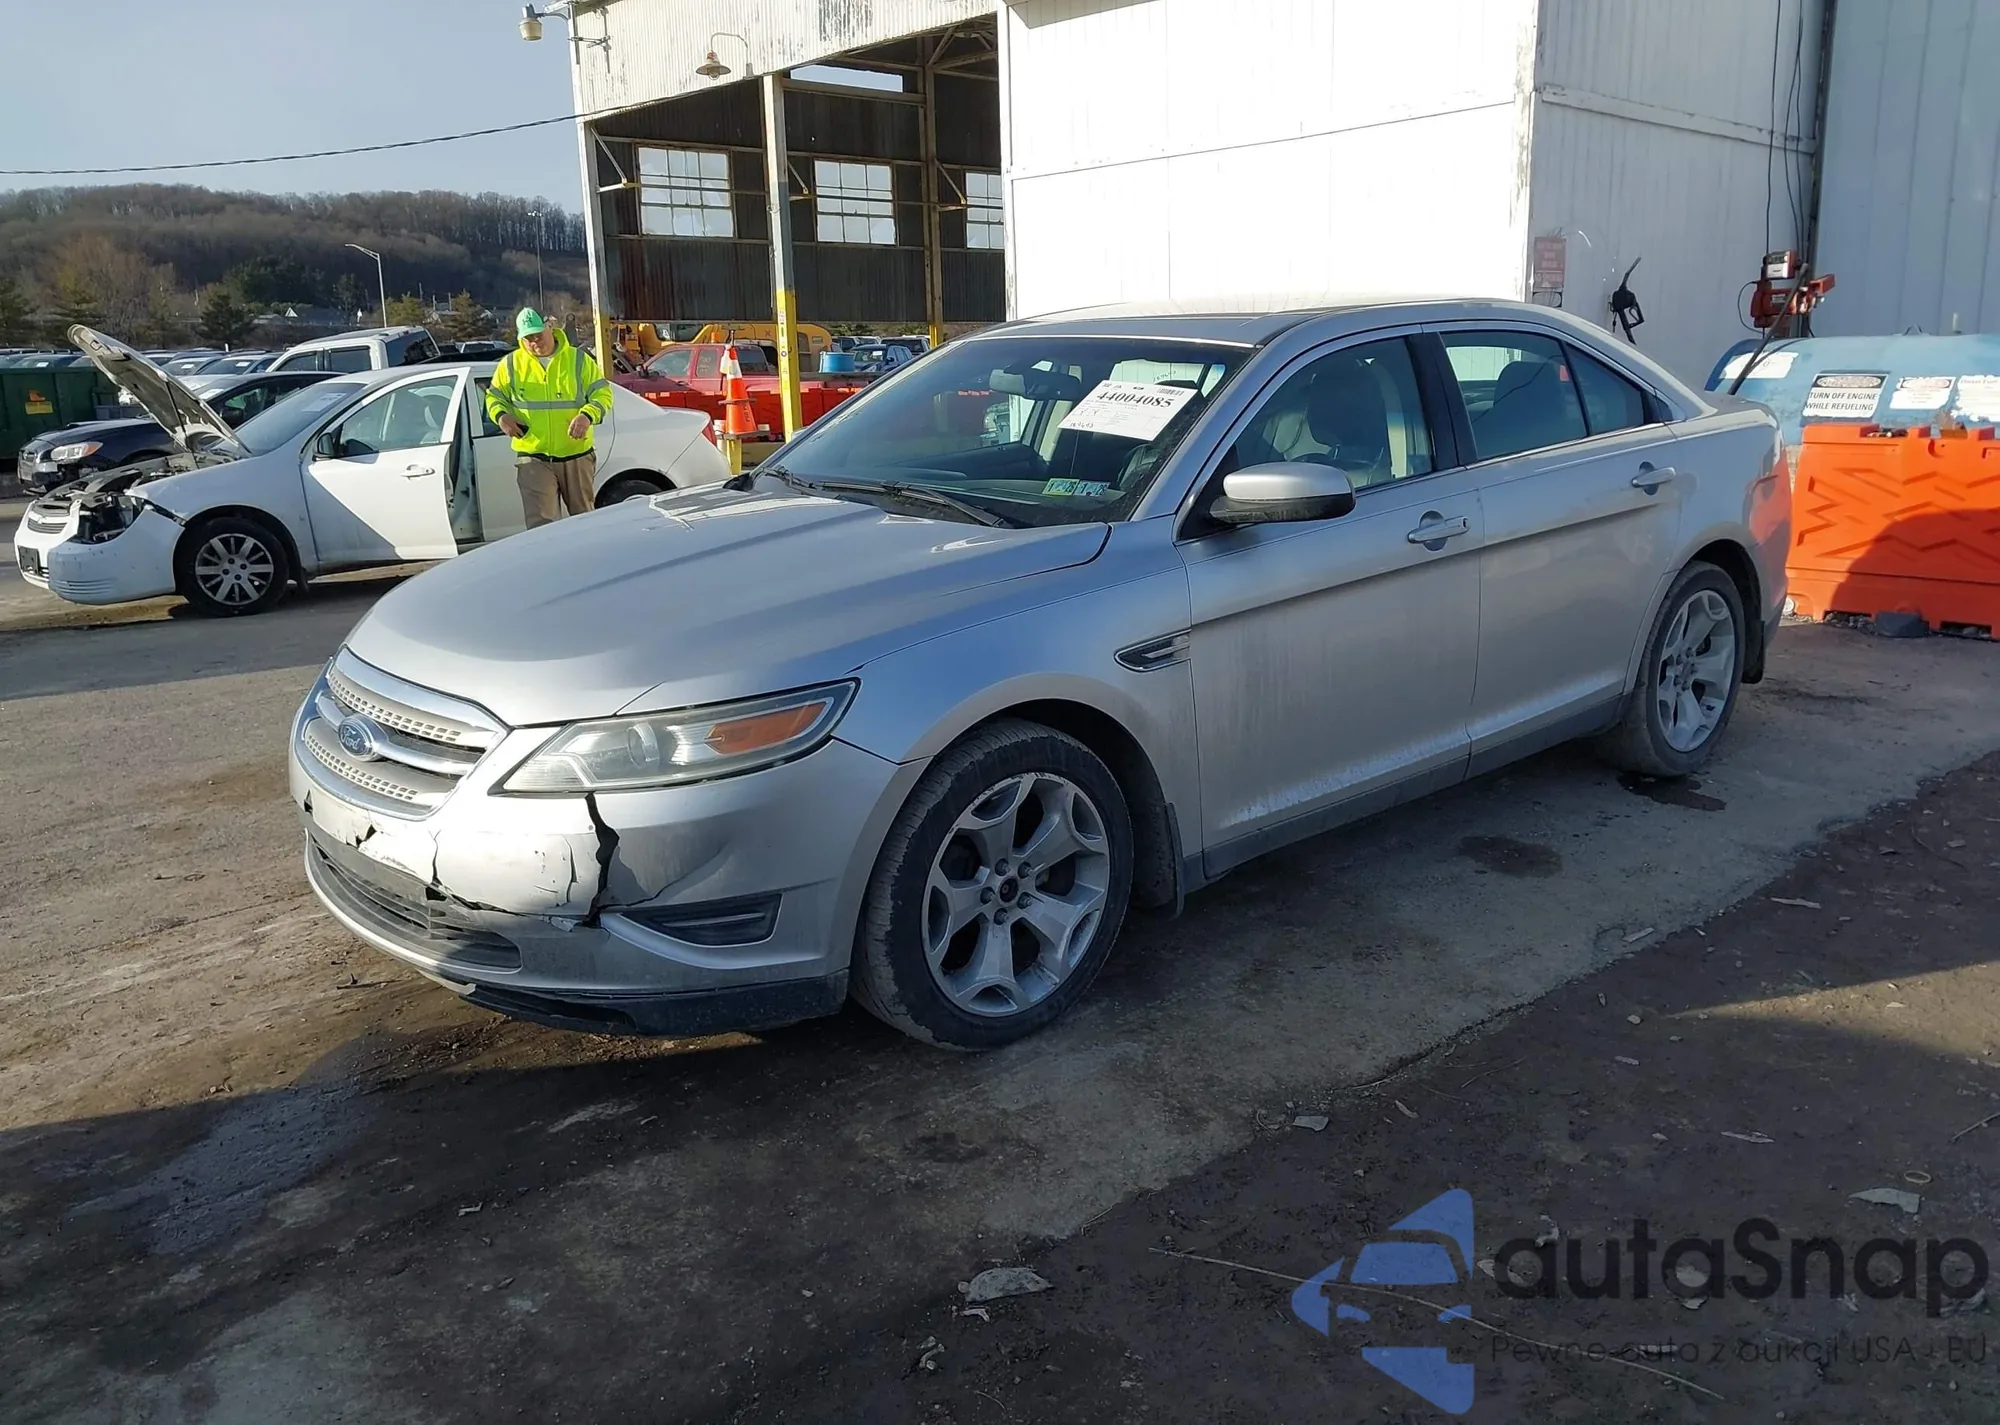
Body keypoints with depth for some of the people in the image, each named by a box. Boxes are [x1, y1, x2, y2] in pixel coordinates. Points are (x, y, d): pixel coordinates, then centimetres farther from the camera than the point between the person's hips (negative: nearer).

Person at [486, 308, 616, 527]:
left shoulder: (579, 359, 1)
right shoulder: (510, 364, 4)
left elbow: (602, 393, -1)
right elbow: (494, 396, 15)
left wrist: (588, 416, -21)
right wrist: (501, 416, -8)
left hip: (577, 456, 0)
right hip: (533, 459, 0)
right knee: (539, 523, -10)